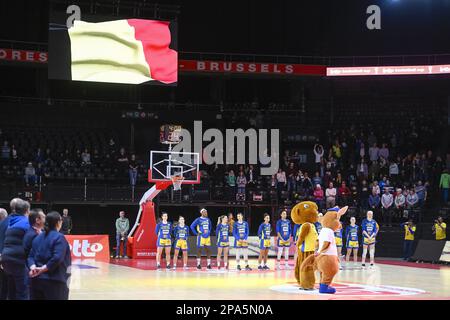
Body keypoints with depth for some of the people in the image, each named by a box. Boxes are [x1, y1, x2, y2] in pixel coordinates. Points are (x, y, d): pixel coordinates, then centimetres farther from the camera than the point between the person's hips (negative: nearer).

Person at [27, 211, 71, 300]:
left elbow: (31, 256, 5)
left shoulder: (38, 238, 13)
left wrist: (33, 267, -11)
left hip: (37, 280, 7)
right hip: (54, 281, -7)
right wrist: (43, 269, -13)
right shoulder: (59, 237, -8)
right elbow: (57, 258, -20)